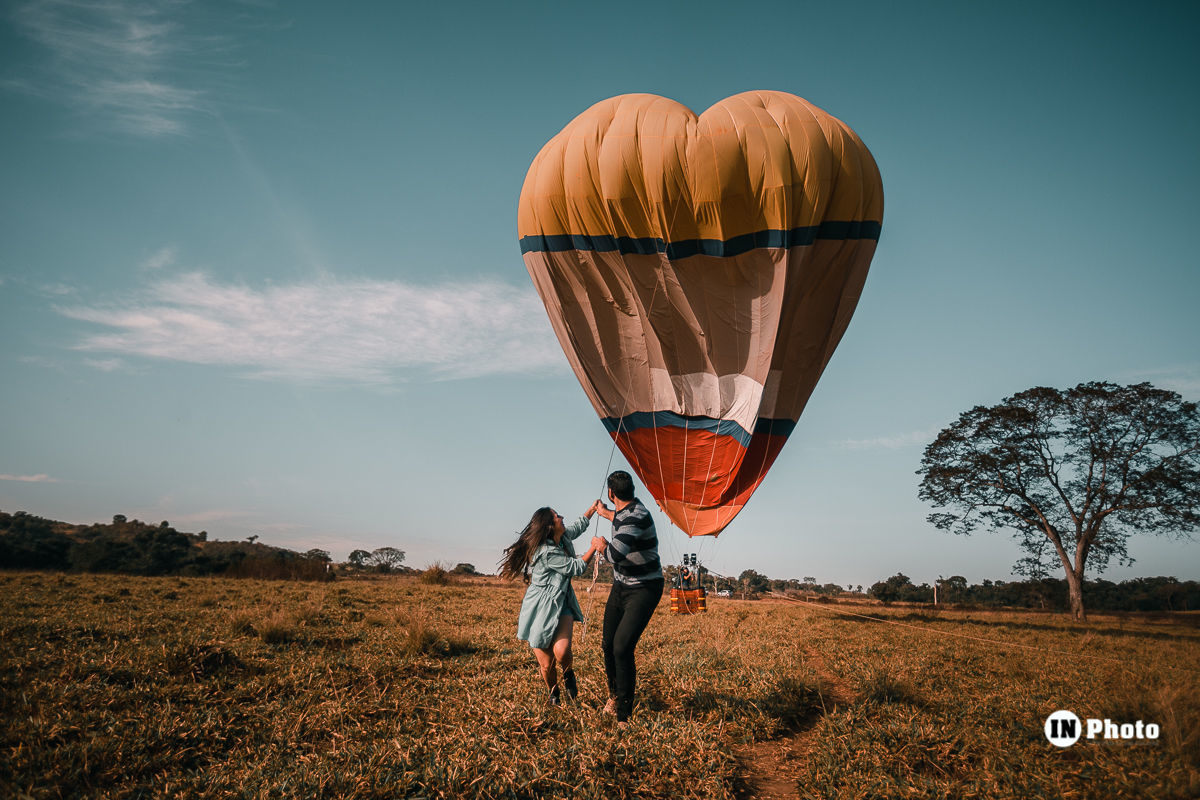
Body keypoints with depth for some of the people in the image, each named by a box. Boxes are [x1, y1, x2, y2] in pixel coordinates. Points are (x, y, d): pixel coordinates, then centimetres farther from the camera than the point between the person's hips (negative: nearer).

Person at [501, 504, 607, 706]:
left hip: (562, 605, 6)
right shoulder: (547, 552, -23)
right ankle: (553, 693, 32)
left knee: (561, 651, -20)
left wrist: (592, 510, 28)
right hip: (540, 609, -6)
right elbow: (577, 567, -13)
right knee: (546, 663, 2)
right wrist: (594, 547, -8)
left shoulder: (564, 537, 3)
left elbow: (577, 527, 28)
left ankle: (568, 674, 12)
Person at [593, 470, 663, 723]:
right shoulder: (626, 509, 2)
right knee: (609, 645, 11)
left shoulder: (636, 516, -28)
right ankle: (615, 694, 35)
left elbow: (616, 554, -40)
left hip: (644, 590, -9)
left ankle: (624, 715, -8)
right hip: (621, 586, 9)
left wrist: (600, 545, -16)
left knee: (622, 648, -18)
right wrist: (604, 512, 48)